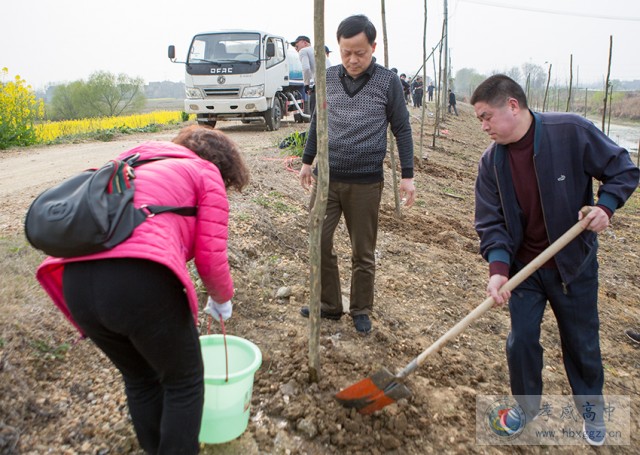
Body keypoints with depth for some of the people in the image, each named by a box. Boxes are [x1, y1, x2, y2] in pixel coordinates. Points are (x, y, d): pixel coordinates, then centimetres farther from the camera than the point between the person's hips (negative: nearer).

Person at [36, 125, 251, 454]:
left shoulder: (137, 168, 33)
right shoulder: (207, 173, 12)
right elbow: (210, 256, 2)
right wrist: (222, 299, 22)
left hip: (76, 282, 7)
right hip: (141, 281, -7)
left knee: (139, 378, 29)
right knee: (184, 381, 19)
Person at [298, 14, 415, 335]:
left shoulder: (388, 82, -4)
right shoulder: (327, 78, 4)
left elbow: (402, 130, 2)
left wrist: (407, 176, -2)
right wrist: (307, 161, 18)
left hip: (366, 183, -3)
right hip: (327, 177, 3)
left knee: (363, 252, 7)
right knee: (319, 243, 5)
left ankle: (361, 311, 26)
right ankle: (329, 306, 22)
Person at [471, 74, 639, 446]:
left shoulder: (572, 131, -17)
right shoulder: (492, 161, -8)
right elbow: (491, 221, -10)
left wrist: (605, 206, -24)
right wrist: (498, 268, -24)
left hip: (575, 264, -2)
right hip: (523, 267, 2)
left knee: (582, 343, 14)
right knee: (521, 340, 6)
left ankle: (592, 410, 41)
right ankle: (527, 407, 33)